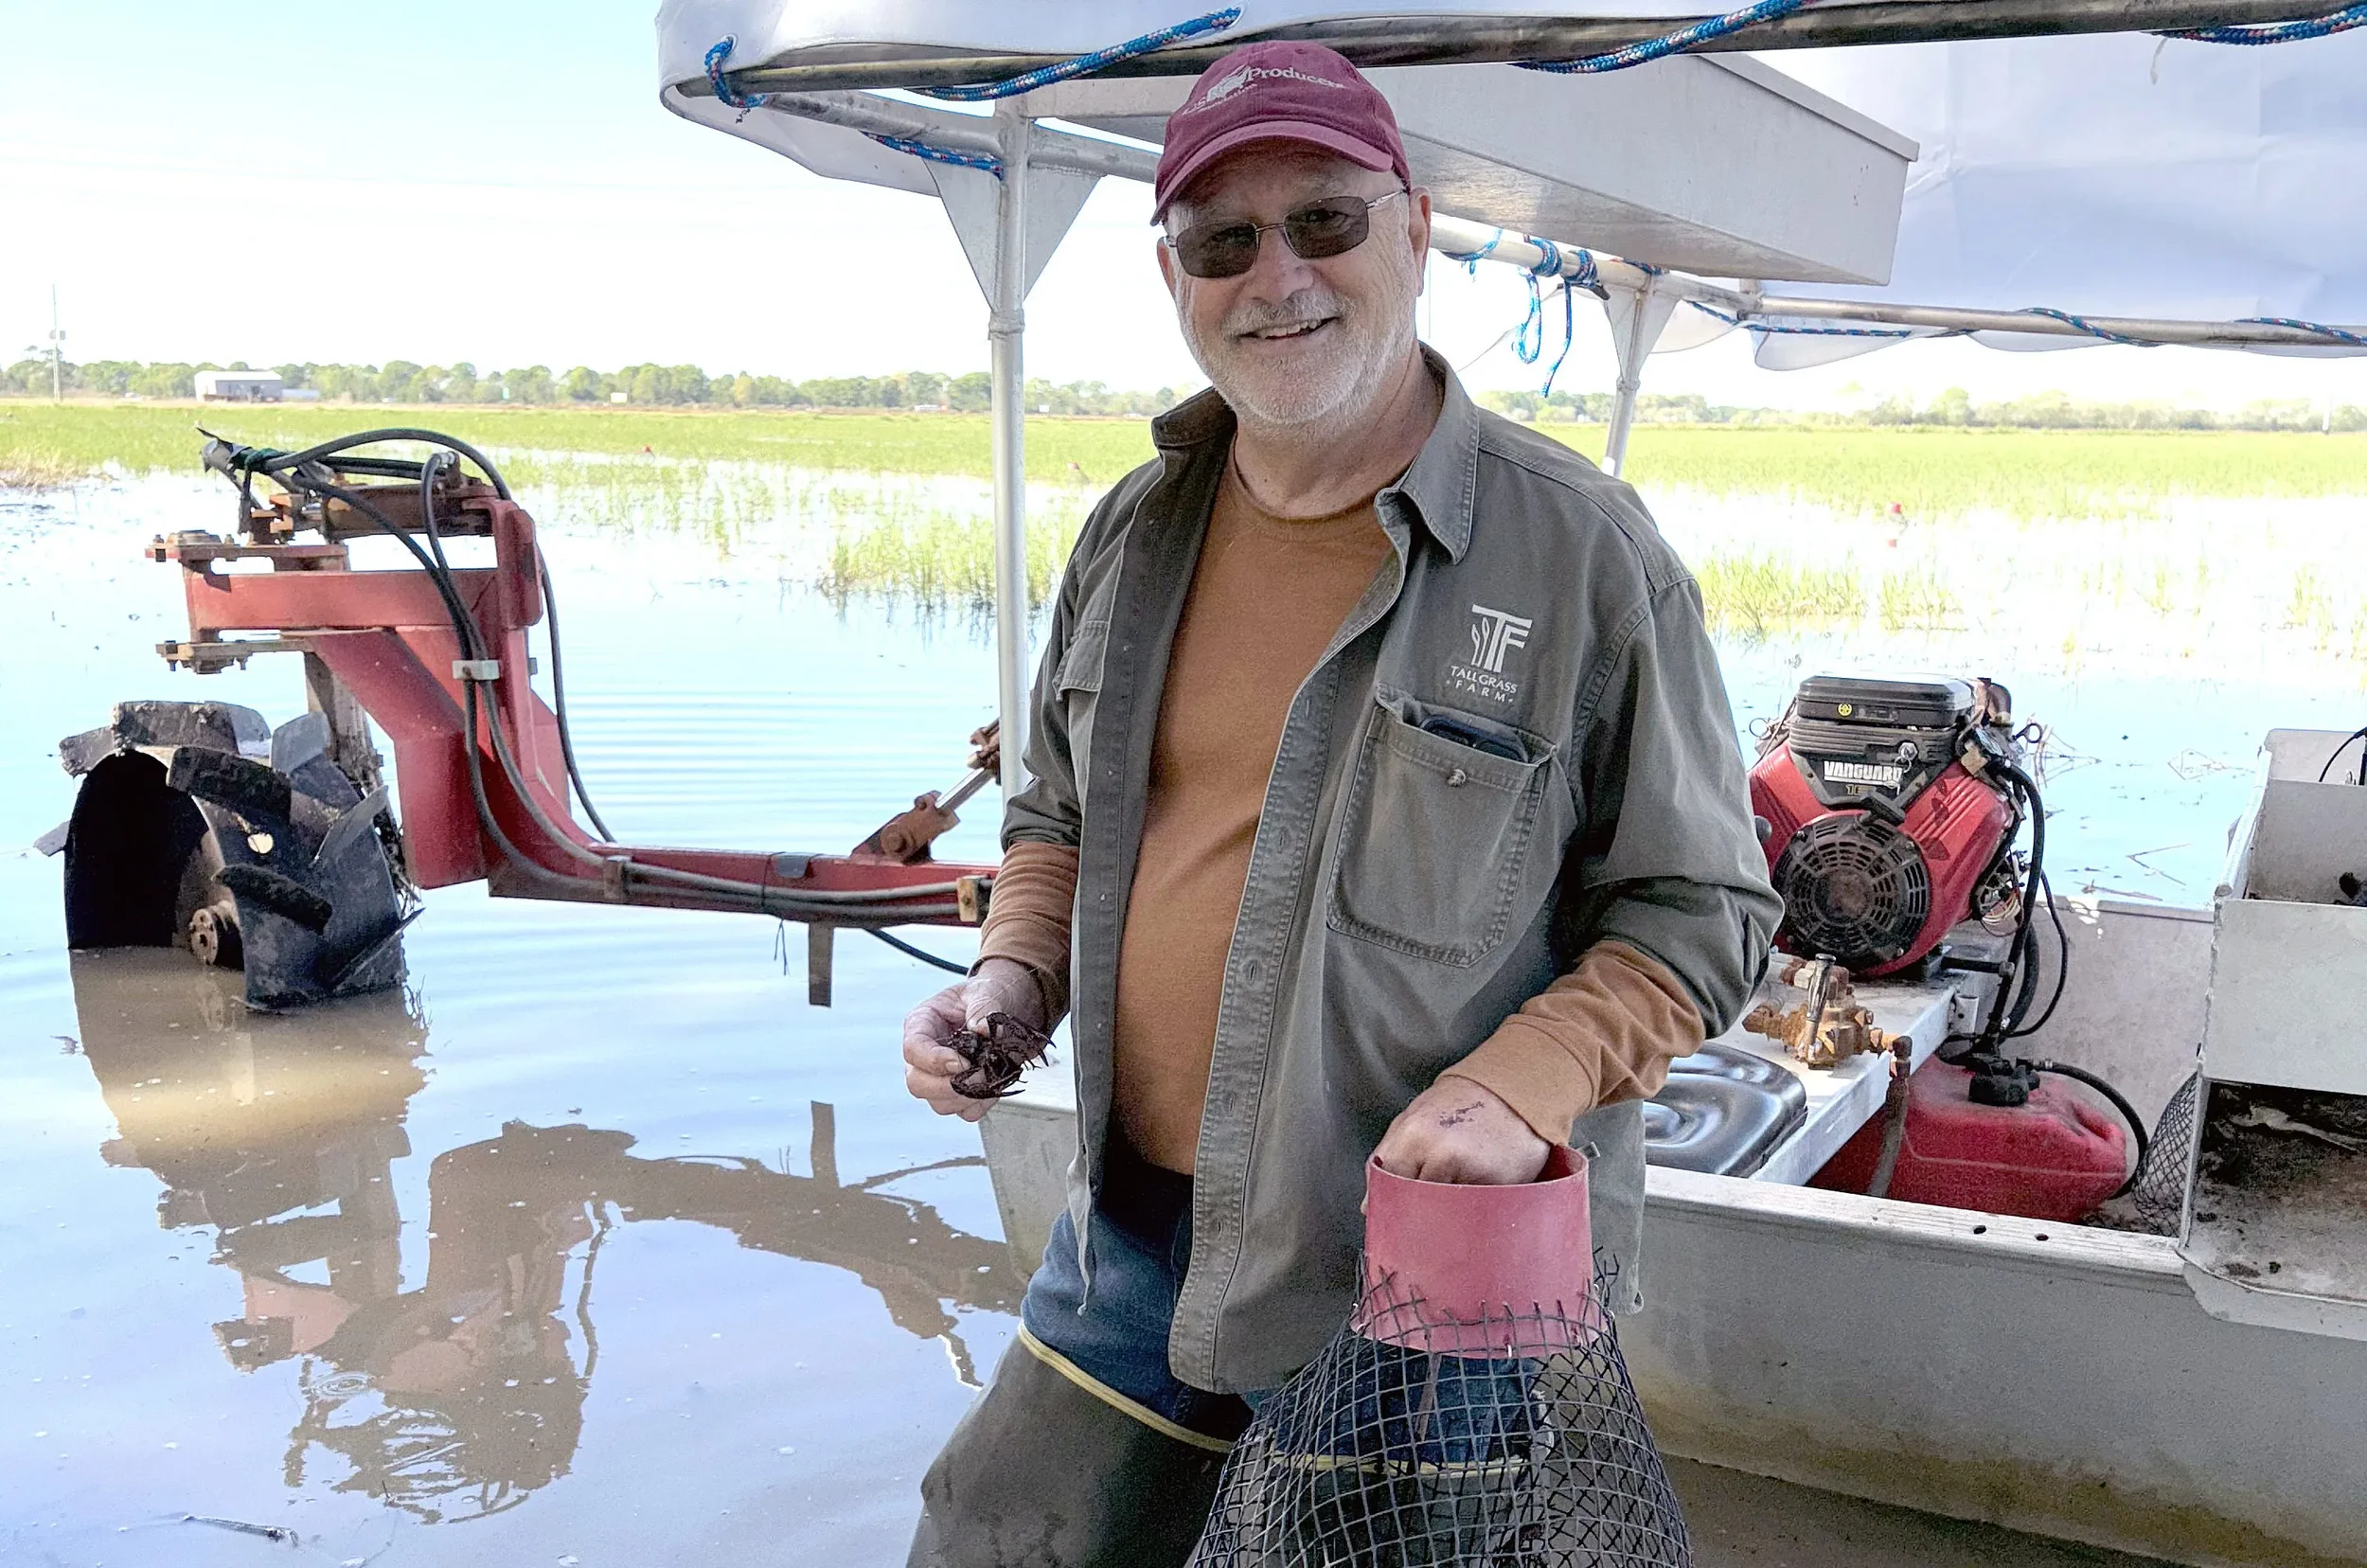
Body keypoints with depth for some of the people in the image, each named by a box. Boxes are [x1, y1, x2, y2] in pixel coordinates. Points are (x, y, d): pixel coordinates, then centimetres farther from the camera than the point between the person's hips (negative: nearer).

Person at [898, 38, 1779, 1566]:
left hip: (1427, 1274, -5)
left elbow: (1701, 914, -8)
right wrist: (1013, 975, -1)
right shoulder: (1138, 528, 5)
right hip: (1132, 1239, 6)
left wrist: (1522, 1084, -23)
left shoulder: (1582, 550, -12)